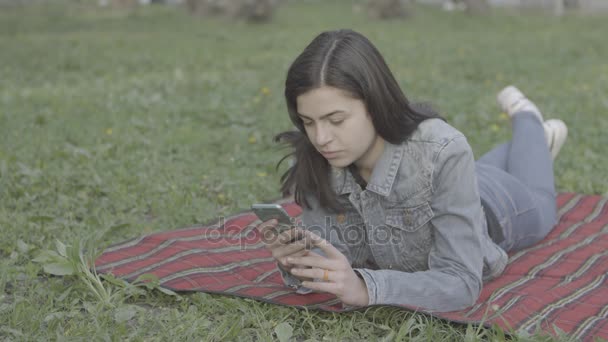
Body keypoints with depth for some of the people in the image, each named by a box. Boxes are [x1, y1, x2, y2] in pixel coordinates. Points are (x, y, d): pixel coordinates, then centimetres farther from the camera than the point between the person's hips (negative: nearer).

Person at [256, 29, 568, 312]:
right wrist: (297, 265, -49)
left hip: (497, 208, -2)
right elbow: (330, 265, -26)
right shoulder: (316, 162, -35)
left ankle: (525, 120, 56)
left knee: (537, 205, 35)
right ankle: (519, 148, 65)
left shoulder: (442, 153, -48)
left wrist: (366, 288, -61)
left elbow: (463, 281, -46)